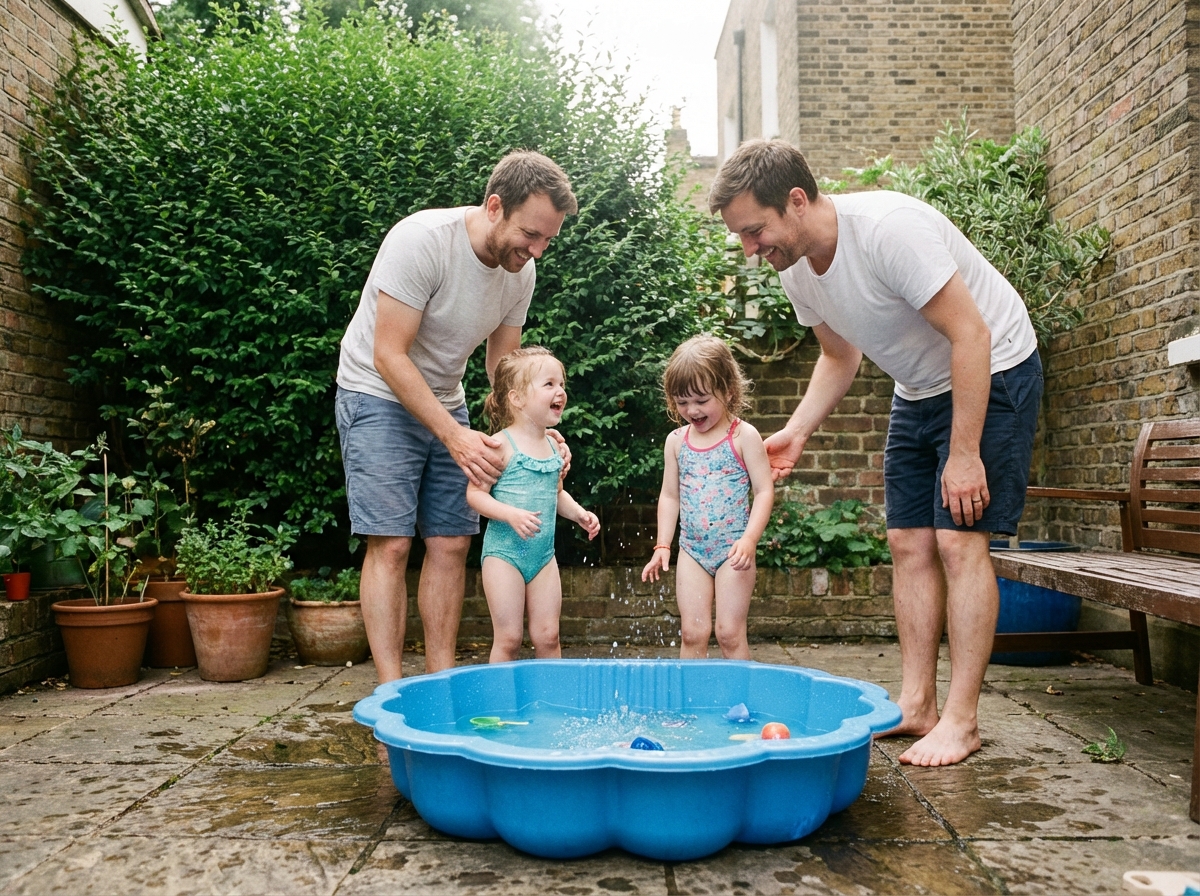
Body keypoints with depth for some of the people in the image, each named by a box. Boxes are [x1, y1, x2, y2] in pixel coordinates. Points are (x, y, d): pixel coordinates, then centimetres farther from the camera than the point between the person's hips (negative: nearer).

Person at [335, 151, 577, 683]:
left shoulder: (520, 271, -5)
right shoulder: (421, 240, -25)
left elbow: (502, 365, 4)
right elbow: (388, 355, -25)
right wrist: (455, 436, -29)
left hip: (446, 403, 6)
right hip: (379, 396, -6)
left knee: (451, 544, 1)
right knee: (391, 544, -11)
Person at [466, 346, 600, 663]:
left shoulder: (553, 447, 9)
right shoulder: (502, 445, -11)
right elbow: (475, 494, -14)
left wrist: (579, 513, 6)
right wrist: (512, 515, -26)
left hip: (544, 554, 6)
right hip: (504, 552, -6)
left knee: (547, 636, 8)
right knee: (508, 638, -1)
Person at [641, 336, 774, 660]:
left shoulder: (744, 436, -6)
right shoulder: (676, 441, 6)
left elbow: (764, 491, -8)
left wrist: (749, 539, -19)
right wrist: (662, 545, 7)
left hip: (733, 550, -4)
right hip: (692, 549, 4)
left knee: (730, 633, -2)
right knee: (692, 633, 4)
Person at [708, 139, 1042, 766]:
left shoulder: (889, 228, -31)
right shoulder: (795, 270, -6)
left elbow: (971, 335, -28)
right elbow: (840, 357, 9)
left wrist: (964, 452, -27)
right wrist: (797, 432, -7)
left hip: (993, 371, -8)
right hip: (919, 389, 8)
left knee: (959, 541, -13)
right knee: (909, 543, 3)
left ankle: (961, 719, -5)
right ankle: (915, 704, 11)